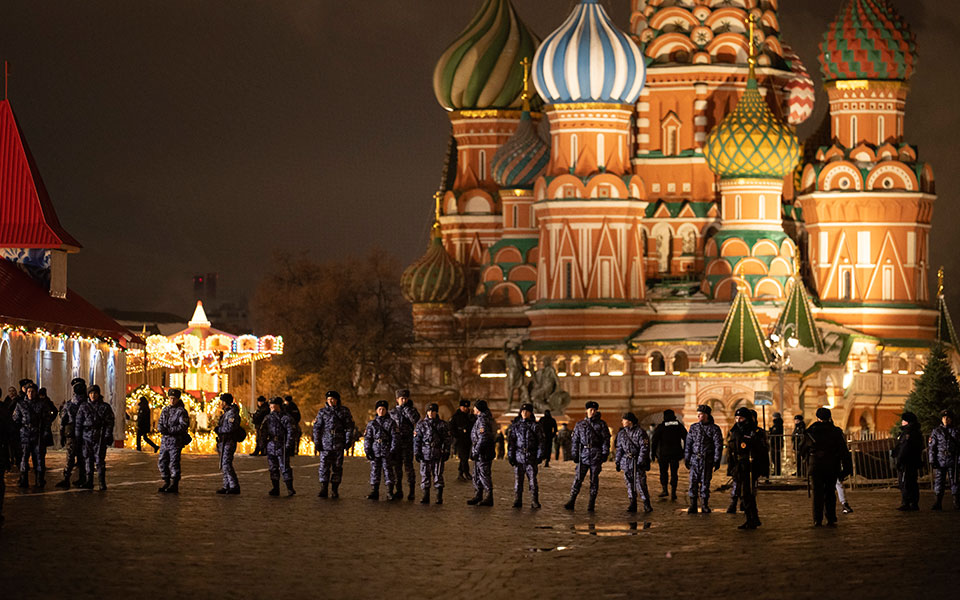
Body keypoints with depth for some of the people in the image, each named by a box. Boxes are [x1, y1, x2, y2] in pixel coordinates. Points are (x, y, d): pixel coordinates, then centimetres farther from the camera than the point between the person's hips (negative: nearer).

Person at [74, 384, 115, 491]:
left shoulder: (105, 407, 6)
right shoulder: (83, 407, 12)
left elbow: (110, 423, 3)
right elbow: (78, 422, 12)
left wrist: (108, 436, -5)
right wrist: (77, 437, 5)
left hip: (100, 437, -3)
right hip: (87, 437, 3)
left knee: (100, 460, -8)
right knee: (88, 460, 3)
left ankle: (102, 483, -5)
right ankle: (89, 481, 9)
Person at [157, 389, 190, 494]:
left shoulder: (181, 411, -7)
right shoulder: (165, 410, 15)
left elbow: (184, 426, -15)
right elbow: (160, 424, 14)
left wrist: (170, 430, -20)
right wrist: (162, 429, -10)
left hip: (176, 440, -7)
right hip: (165, 440, 7)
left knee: (174, 462, -6)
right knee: (162, 462, 8)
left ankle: (174, 485, -1)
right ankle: (166, 483, 19)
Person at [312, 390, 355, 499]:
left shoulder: (344, 411, 6)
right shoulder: (322, 412, 7)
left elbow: (349, 427, 6)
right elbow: (317, 427, 7)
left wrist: (348, 441, -2)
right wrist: (317, 442, -1)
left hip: (339, 444, 0)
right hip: (326, 444, 0)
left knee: (337, 467, 3)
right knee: (324, 466, -6)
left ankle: (335, 490, 10)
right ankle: (323, 489, -4)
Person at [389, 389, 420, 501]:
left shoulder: (412, 410, 4)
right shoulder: (393, 412, 12)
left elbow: (416, 420, -16)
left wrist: (406, 408, -14)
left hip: (408, 442, -3)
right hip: (395, 442, 3)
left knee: (408, 466, -8)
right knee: (397, 466, 5)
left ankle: (411, 491, -5)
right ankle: (399, 490, 13)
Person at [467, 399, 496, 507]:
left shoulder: (482, 420, -17)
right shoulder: (480, 419, 15)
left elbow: (483, 438, -23)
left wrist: (476, 451, -20)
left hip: (483, 453, -11)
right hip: (479, 453, 11)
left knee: (484, 474, -7)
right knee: (477, 475, 16)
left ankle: (488, 498, -5)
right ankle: (478, 496, 23)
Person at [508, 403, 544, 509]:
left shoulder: (535, 426, 5)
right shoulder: (515, 426, 10)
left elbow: (540, 442, 4)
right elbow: (511, 442, 10)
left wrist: (540, 457, -2)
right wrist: (510, 456, 3)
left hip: (531, 458, -2)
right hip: (518, 458, 2)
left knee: (533, 481, -4)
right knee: (518, 481, 2)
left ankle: (534, 502, 0)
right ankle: (517, 501, 8)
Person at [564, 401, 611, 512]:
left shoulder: (601, 424, 4)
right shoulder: (580, 425, 9)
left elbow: (606, 439, 2)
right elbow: (575, 440, 10)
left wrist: (605, 453, -6)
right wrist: (575, 454, 4)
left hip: (596, 456, -1)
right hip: (584, 455, 1)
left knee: (594, 480, 3)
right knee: (577, 479, -4)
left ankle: (592, 504, 8)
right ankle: (571, 502, -2)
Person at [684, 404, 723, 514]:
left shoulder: (714, 429, -1)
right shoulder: (693, 427, 10)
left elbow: (718, 446, -2)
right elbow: (688, 444, 11)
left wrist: (717, 461, -8)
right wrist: (686, 458, 5)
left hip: (707, 460, -3)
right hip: (694, 459, 3)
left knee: (705, 483, 2)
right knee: (693, 482, -2)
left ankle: (705, 505, 12)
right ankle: (693, 506, 1)